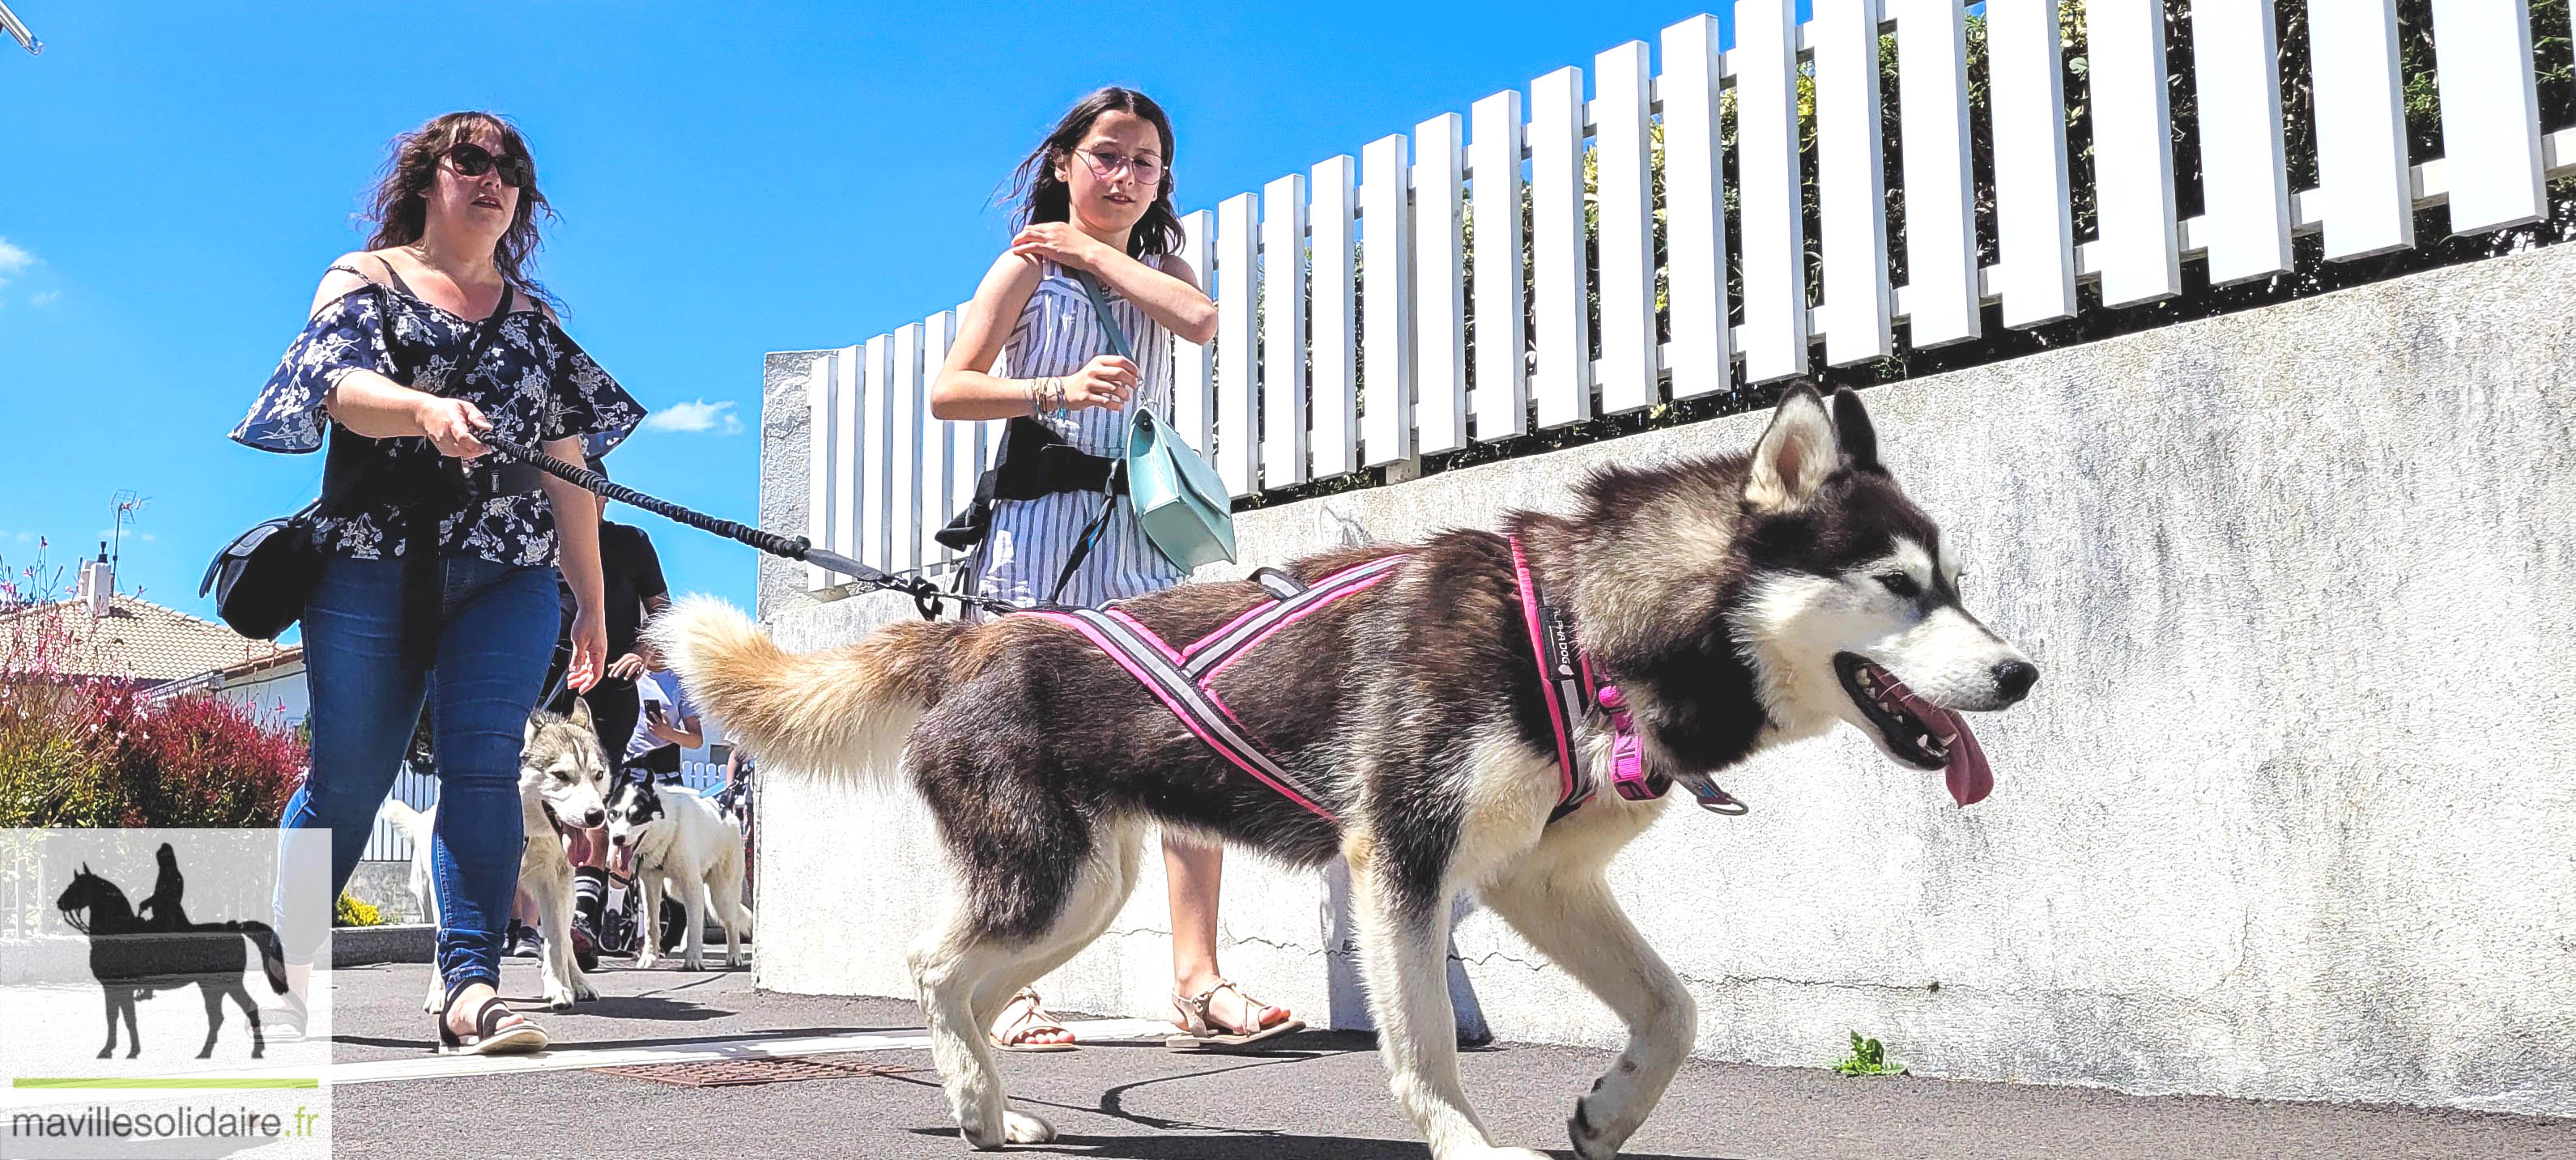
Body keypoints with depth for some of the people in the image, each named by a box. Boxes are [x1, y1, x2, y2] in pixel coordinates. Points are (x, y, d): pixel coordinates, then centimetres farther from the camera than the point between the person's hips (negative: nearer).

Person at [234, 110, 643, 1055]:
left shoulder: (534, 316, 20)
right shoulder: (363, 279, 10)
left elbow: (567, 465, 17)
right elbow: (343, 389, -10)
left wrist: (591, 602, 12)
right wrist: (425, 410, -32)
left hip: (506, 578, 2)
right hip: (372, 563, -2)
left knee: (485, 768, -11)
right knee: (346, 777, 0)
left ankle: (471, 987, -16)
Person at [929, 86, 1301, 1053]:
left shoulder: (1158, 264, 17)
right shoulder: (1029, 265, 5)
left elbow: (1200, 321, -8)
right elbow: (947, 391, -5)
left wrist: (1097, 250, -3)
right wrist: (1060, 388, -19)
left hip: (1144, 531, 4)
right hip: (1045, 524, -4)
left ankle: (1196, 981, -10)